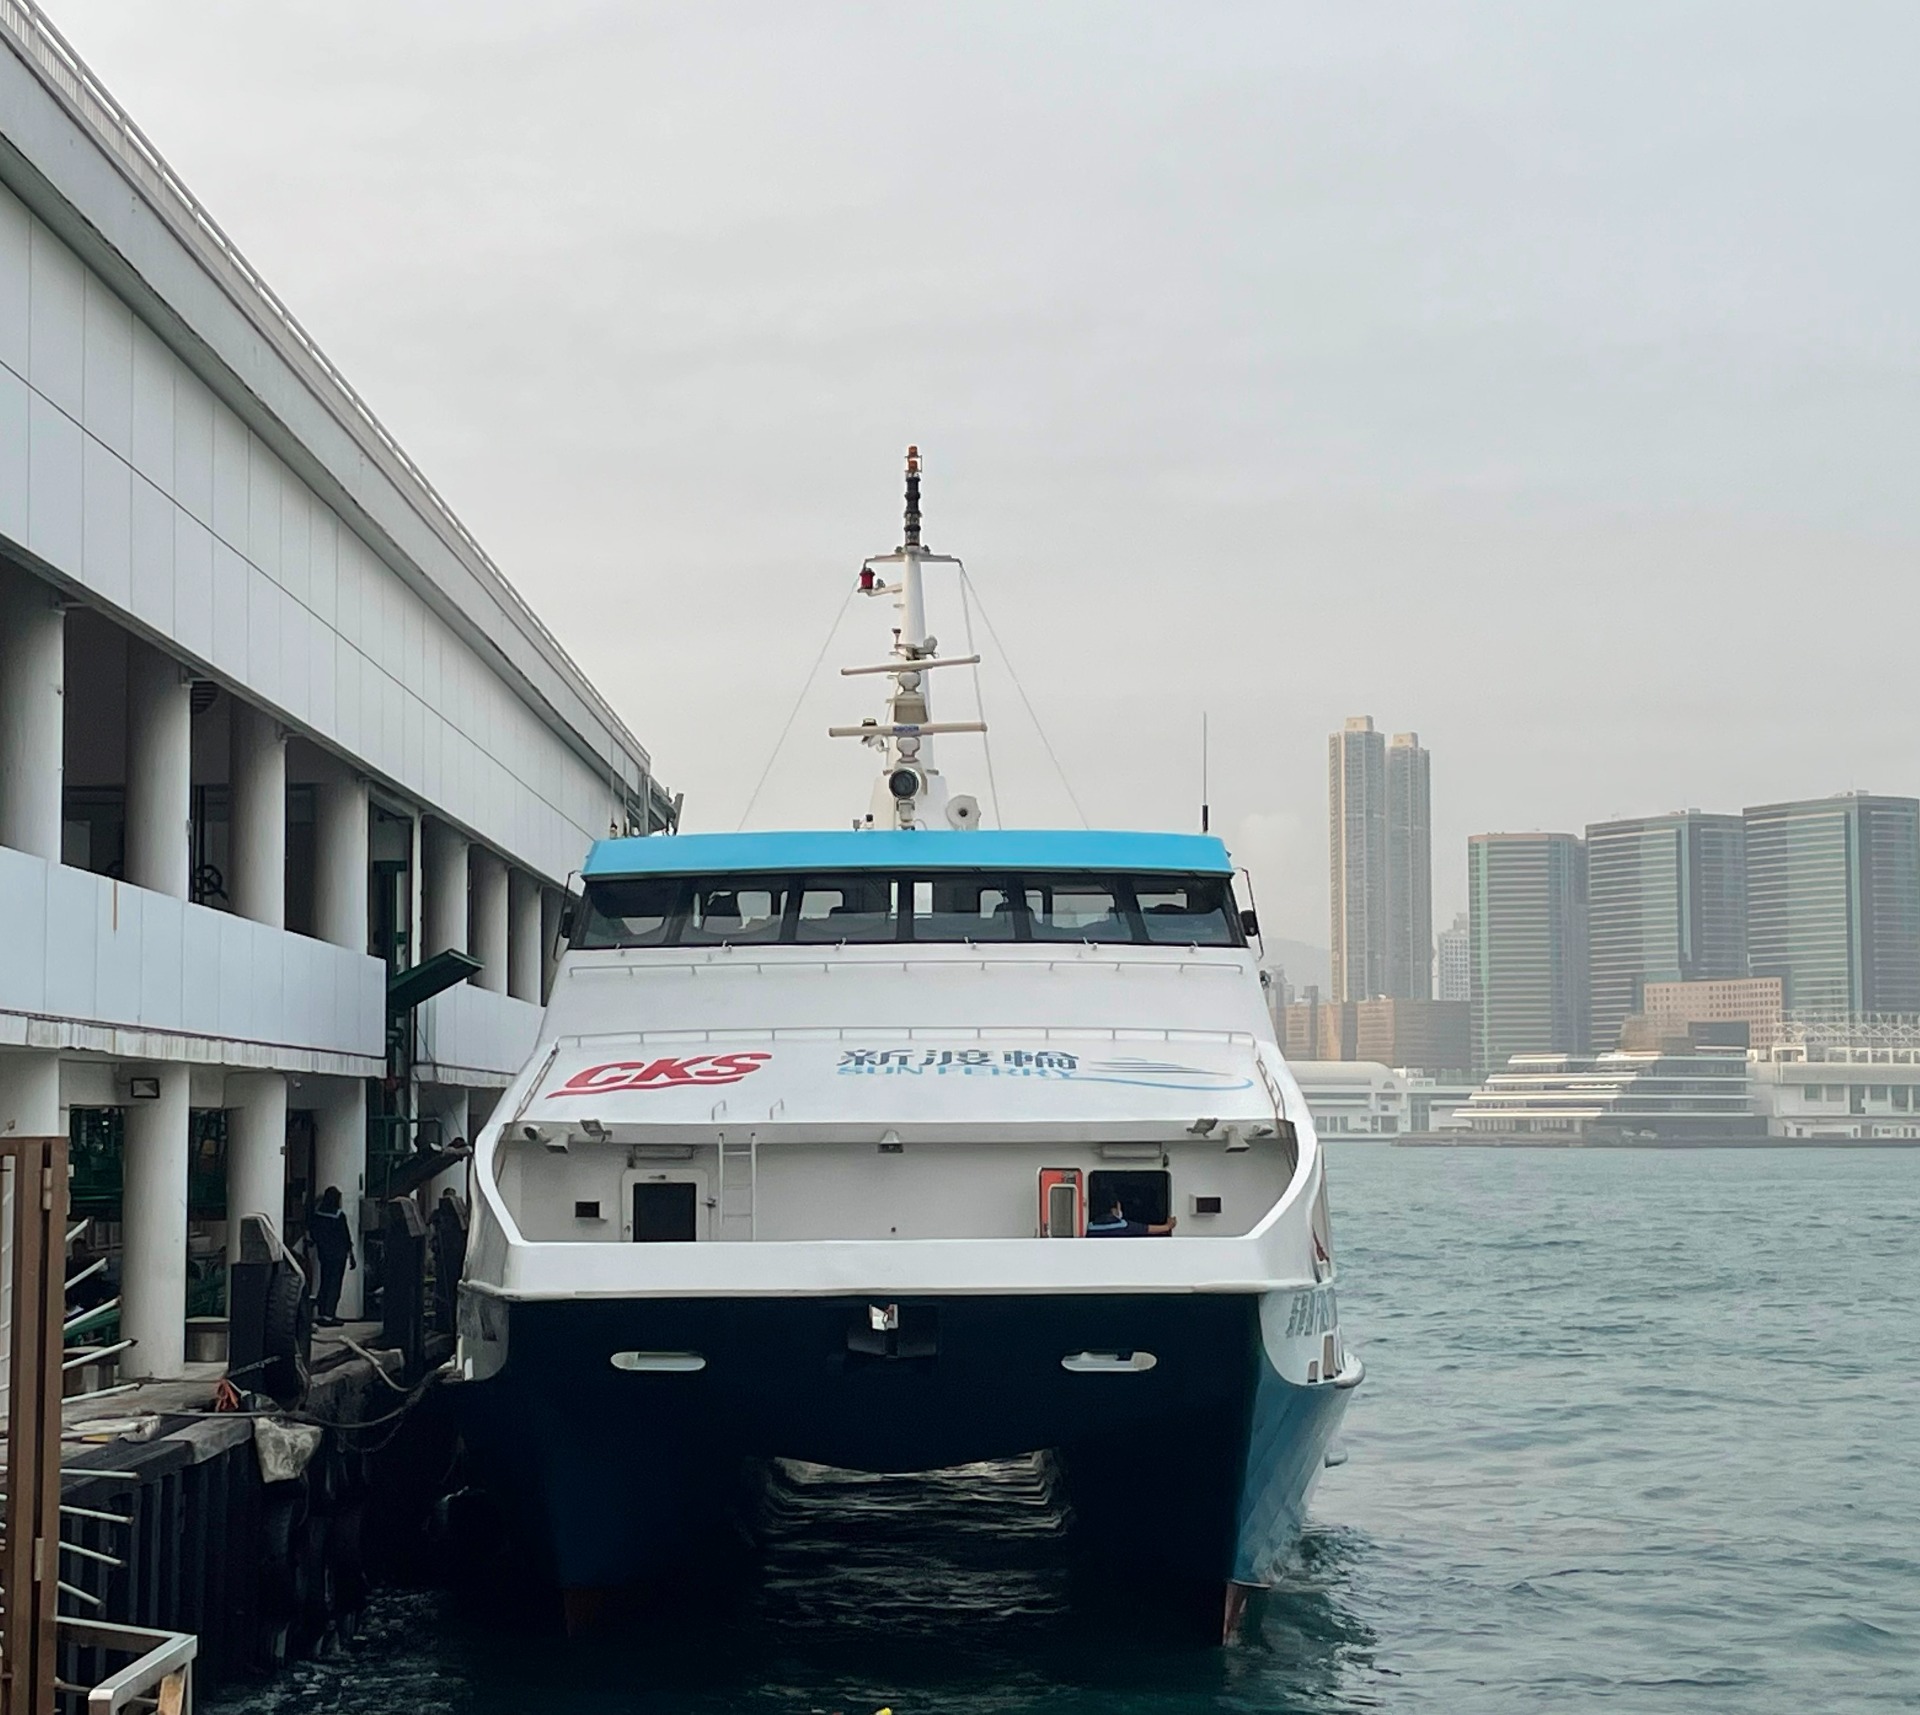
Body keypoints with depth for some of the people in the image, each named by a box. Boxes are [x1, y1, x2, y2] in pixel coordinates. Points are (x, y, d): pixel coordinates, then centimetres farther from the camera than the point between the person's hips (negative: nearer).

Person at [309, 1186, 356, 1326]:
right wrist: (351, 1256, -4)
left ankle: (321, 1314, 14)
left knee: (324, 1284, 13)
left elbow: (311, 1233, 7)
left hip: (323, 1253, 6)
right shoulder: (339, 1215, -14)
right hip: (338, 1254, -6)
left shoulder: (317, 1214, 1)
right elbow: (346, 1237, -11)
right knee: (335, 1284, -2)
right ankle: (329, 1315, -7)